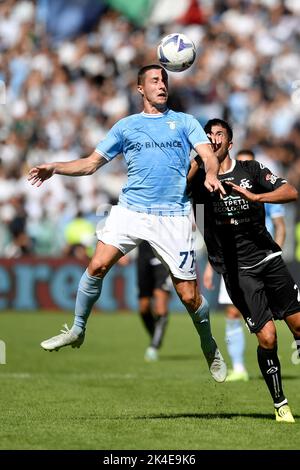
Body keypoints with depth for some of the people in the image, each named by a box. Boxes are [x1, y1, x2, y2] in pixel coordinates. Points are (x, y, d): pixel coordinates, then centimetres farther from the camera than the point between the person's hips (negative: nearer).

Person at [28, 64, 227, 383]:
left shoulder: (184, 121, 12)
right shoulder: (126, 126, 15)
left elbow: (209, 156, 1)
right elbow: (92, 162, 13)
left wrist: (210, 174, -23)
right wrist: (55, 168, -2)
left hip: (173, 216, -1)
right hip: (130, 209, 1)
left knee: (188, 295, -3)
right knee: (97, 265, -17)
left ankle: (209, 348, 21)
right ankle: (77, 330, 2)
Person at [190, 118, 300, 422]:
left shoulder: (251, 170, 6)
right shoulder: (202, 178, 2)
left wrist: (255, 197, -17)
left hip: (268, 257, 2)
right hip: (236, 270, -2)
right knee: (267, 337, -12)